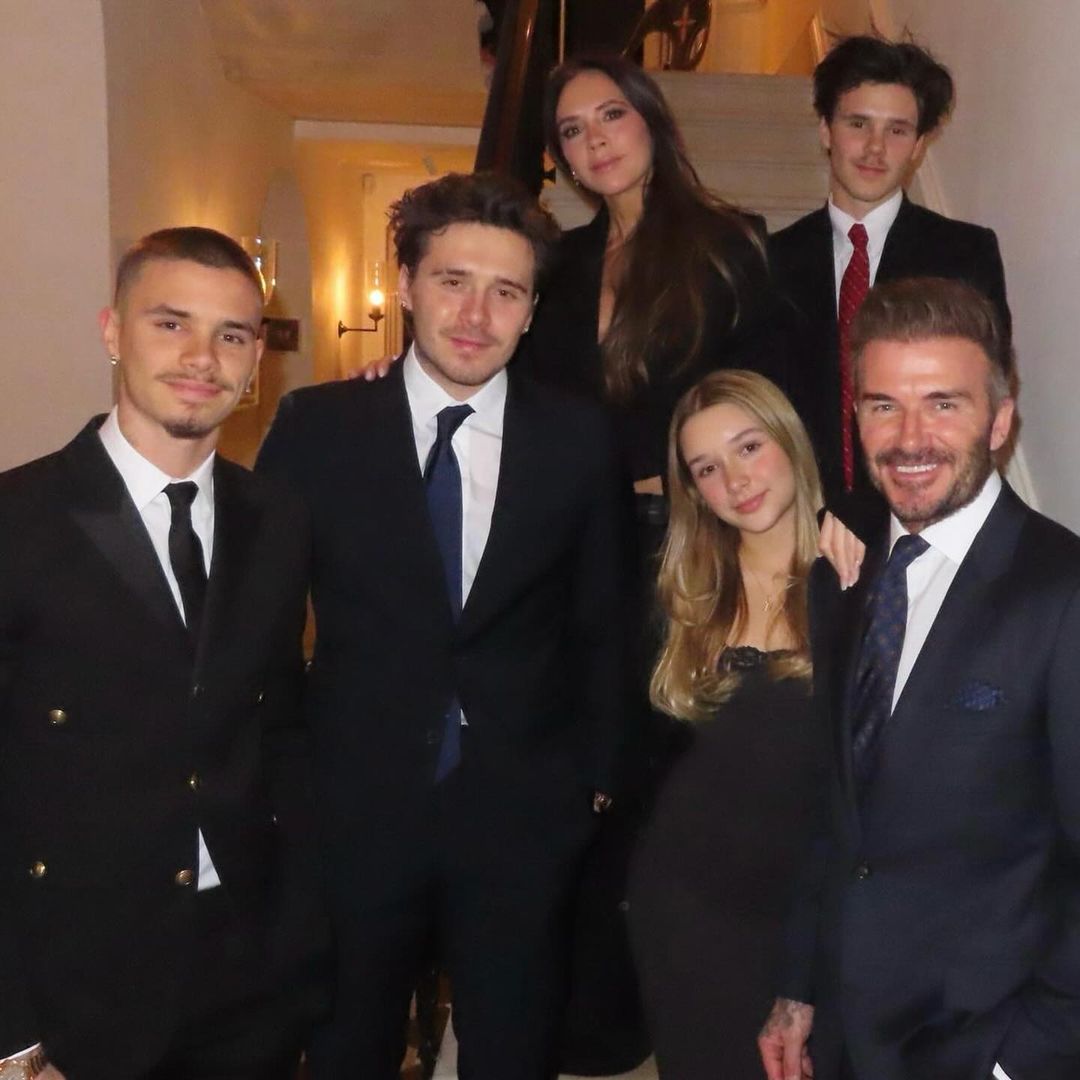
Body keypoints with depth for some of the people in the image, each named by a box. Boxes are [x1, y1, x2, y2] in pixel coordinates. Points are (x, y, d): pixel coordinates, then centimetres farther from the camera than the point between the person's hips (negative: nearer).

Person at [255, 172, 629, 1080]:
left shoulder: (582, 441, -2)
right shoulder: (315, 426, -5)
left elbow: (600, 624, 5)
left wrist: (599, 775, 5)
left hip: (525, 812, 1)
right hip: (353, 808, 0)